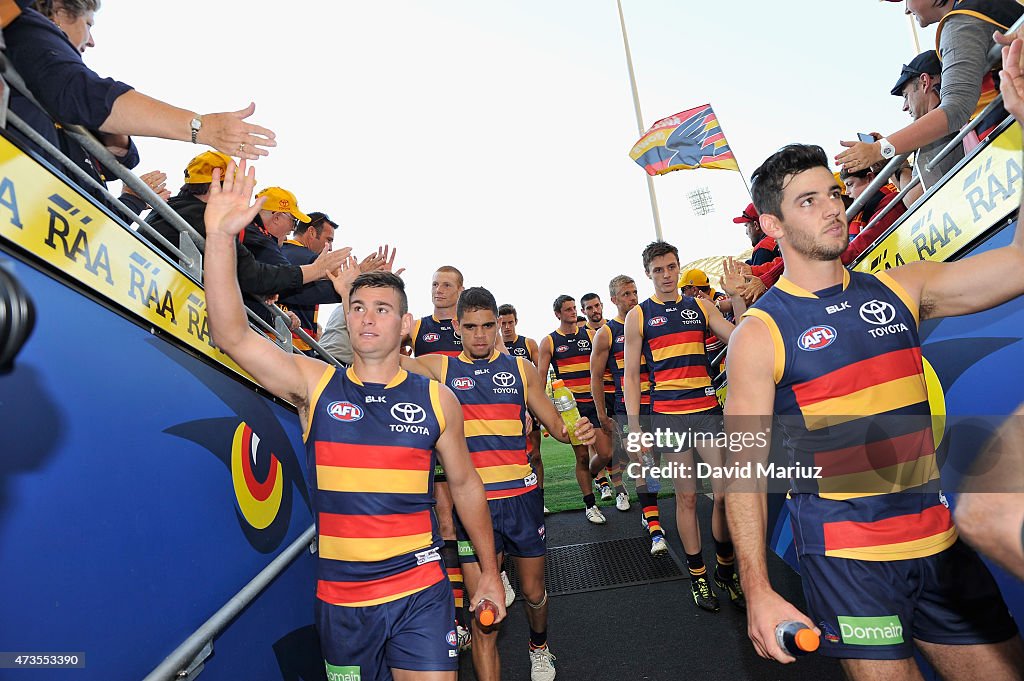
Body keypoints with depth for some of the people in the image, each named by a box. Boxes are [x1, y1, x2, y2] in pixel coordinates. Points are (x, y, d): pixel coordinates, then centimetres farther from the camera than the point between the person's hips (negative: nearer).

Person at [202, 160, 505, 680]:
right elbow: (232, 335, -15)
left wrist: (489, 572, 9)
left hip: (420, 592, -1)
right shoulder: (316, 384, -4)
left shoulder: (436, 399, -3)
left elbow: (465, 485, 5)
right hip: (339, 597, 1)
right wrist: (220, 235, -26)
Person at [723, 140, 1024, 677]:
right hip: (845, 557, -5)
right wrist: (758, 593, -16)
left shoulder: (898, 289, 4)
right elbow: (744, 466, -12)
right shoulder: (760, 334, -12)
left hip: (941, 542, 6)